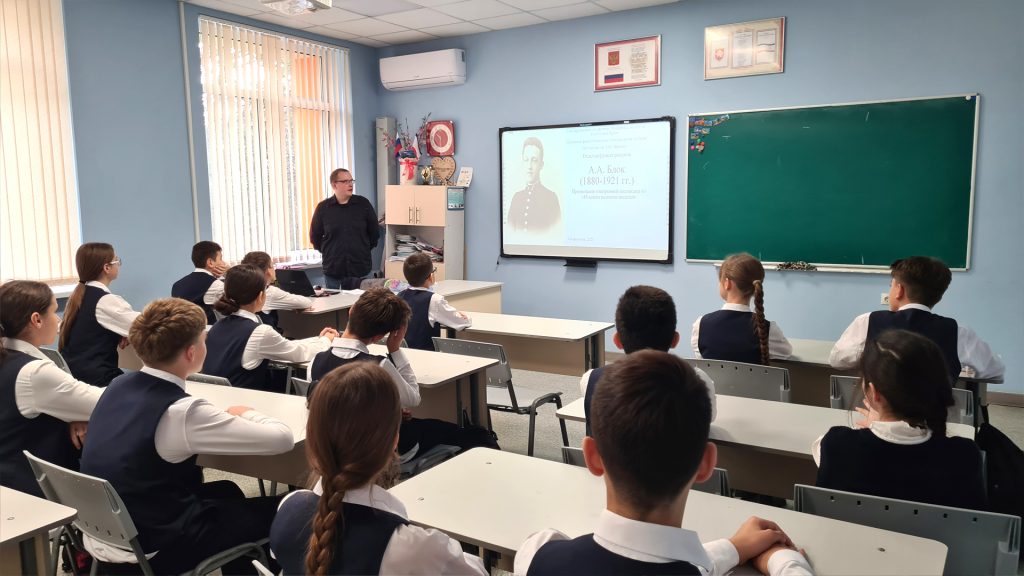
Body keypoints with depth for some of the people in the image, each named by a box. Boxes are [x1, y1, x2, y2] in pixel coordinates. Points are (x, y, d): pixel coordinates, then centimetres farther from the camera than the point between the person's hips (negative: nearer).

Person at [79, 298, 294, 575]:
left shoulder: (118, 386, -5)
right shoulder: (180, 411, -27)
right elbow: (283, 438, -24)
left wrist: (224, 417, 7)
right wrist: (246, 414, -3)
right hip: (150, 549, -8)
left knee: (227, 491, 26)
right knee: (280, 509, 5)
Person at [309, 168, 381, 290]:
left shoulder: (363, 204, 1)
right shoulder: (323, 207, 0)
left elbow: (374, 232, 10)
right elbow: (315, 236, 10)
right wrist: (327, 252, 10)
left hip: (359, 269, 0)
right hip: (332, 270, 0)